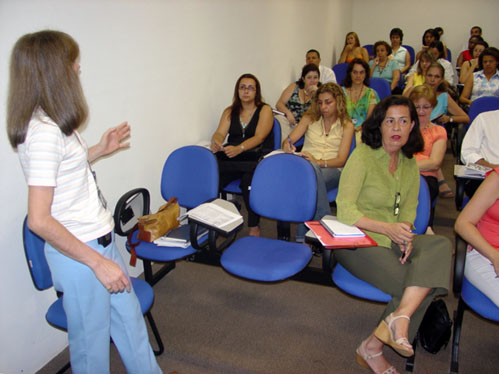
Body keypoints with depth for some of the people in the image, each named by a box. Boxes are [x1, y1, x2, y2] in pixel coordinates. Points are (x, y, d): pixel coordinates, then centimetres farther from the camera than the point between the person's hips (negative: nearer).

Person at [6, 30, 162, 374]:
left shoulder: (52, 121, 5)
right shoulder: (44, 132, -24)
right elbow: (39, 221, -26)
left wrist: (100, 150, 17)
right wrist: (98, 262, -22)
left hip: (100, 241, 9)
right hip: (79, 254, -9)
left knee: (130, 320, 23)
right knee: (92, 341, 12)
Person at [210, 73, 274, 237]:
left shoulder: (265, 110, 8)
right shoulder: (230, 112, 21)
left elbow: (259, 137, -8)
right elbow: (220, 133, 6)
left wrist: (239, 149, -27)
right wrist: (216, 143, -20)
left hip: (258, 158, -4)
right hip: (231, 158, 4)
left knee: (249, 179, -37)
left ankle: (254, 228, -24)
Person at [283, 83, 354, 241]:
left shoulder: (346, 126, 11)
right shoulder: (310, 118, 19)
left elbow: (341, 160, 0)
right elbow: (288, 141, 10)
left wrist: (318, 162, -19)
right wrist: (287, 145, -16)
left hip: (331, 170, -2)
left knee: (311, 169, -39)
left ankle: (302, 236, -36)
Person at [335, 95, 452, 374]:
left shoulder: (410, 165, 11)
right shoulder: (362, 156, -8)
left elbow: (409, 210, 10)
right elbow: (345, 211, -15)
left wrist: (405, 232, -13)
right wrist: (389, 228, -25)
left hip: (393, 240, 6)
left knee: (441, 245, -24)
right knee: (411, 285, -24)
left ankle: (395, 321, -28)